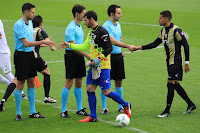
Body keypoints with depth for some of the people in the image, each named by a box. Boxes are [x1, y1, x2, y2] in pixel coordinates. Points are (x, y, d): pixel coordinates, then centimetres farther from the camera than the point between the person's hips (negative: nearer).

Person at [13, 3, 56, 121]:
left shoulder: (30, 23, 12)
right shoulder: (19, 25, -17)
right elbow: (26, 43, -22)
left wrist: (47, 44, 15)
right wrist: (43, 42, -22)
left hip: (30, 55, 8)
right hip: (21, 55, -8)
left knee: (31, 84, 10)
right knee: (20, 84, -3)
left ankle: (33, 112, 17)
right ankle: (18, 113, 5)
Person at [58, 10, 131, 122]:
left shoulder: (102, 31, -14)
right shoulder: (91, 33, 15)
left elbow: (109, 48, -18)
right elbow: (84, 46, 24)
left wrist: (98, 59, -23)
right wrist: (69, 45, 24)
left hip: (103, 66, -9)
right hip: (94, 66, 9)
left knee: (107, 92, -7)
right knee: (90, 89, 4)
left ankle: (126, 105, 13)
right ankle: (93, 117, 8)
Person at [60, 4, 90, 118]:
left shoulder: (79, 26, 13)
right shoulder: (71, 28, -16)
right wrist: (87, 55, -23)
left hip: (79, 57, 9)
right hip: (71, 56, -9)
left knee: (79, 83, 11)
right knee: (69, 83, -6)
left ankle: (80, 109, 17)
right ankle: (63, 111, -1)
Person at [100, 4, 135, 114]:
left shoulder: (118, 25, 14)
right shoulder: (106, 26, -13)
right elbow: (113, 41, -23)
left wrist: (121, 52, 16)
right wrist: (128, 46, -27)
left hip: (118, 56, 7)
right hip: (109, 56, -7)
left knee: (119, 82, 9)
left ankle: (120, 106, 15)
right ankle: (104, 108, 5)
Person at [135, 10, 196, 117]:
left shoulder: (176, 31, -16)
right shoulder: (163, 31, 9)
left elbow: (186, 46, -15)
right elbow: (155, 44, 15)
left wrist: (187, 62, -16)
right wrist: (140, 48, 5)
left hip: (176, 61, -8)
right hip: (169, 61, 8)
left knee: (171, 84, -10)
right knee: (175, 85, 10)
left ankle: (167, 111, -8)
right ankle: (191, 105, 22)